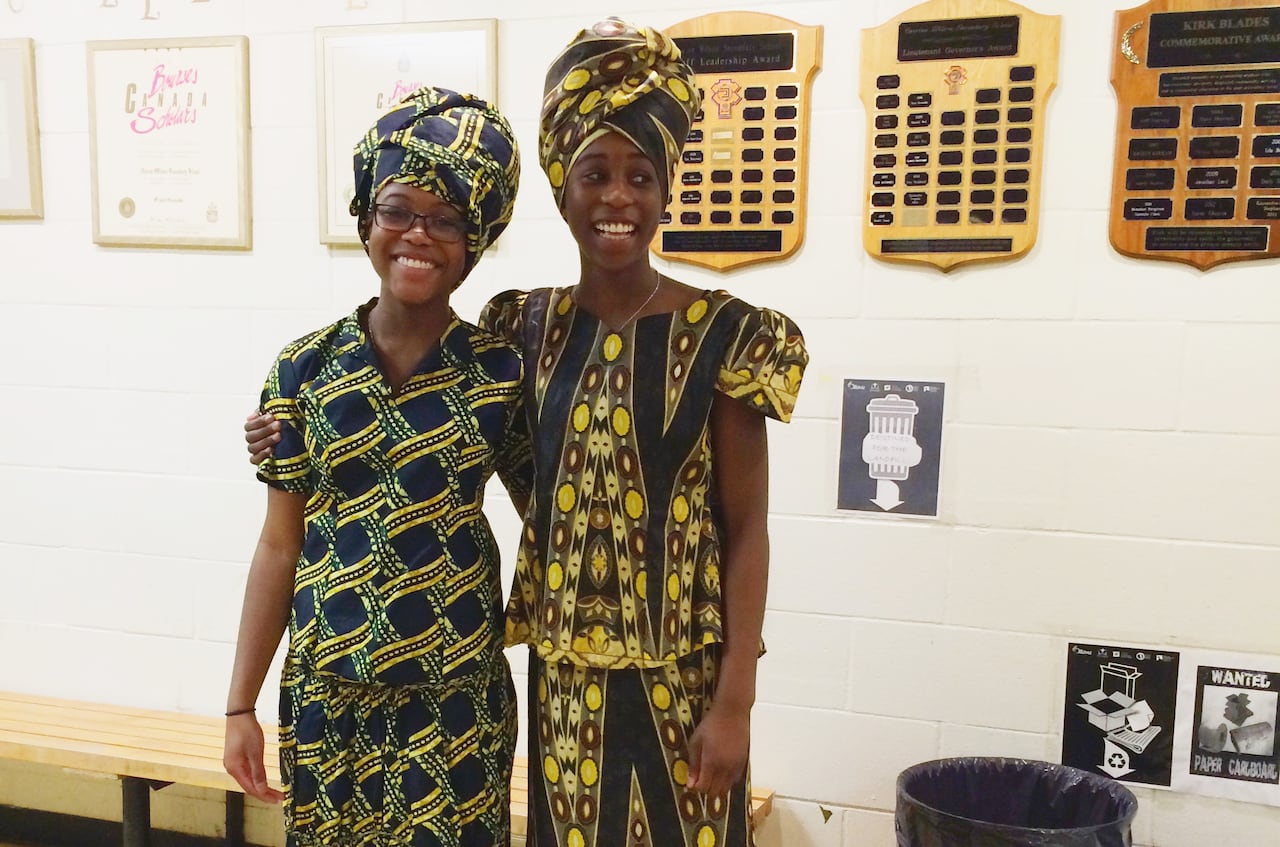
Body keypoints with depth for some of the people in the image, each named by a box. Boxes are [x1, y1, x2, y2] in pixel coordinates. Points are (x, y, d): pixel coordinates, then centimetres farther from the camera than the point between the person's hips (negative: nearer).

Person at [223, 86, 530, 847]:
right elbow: (280, 547, 1)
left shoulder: (502, 372, -7)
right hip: (325, 696, 2)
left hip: (459, 699, -1)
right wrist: (240, 705, 3)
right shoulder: (305, 370, -4)